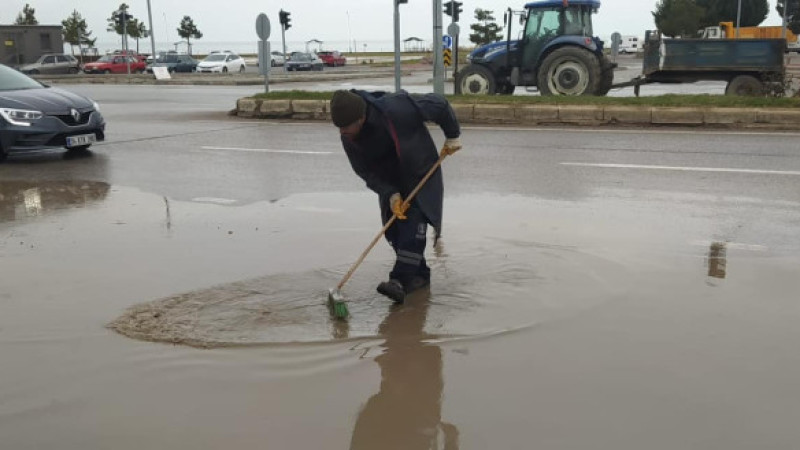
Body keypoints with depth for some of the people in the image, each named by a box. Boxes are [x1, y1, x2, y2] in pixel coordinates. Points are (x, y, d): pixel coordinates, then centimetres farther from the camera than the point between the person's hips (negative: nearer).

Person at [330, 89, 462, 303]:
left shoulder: (396, 109, -33)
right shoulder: (347, 138, -17)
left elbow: (439, 104, -20)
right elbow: (365, 171, -10)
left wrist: (452, 136, -9)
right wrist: (390, 194, -23)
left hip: (420, 174, -5)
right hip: (389, 182, 5)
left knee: (413, 223, -18)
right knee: (393, 228, 2)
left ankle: (400, 281, -23)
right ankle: (419, 274, 17)